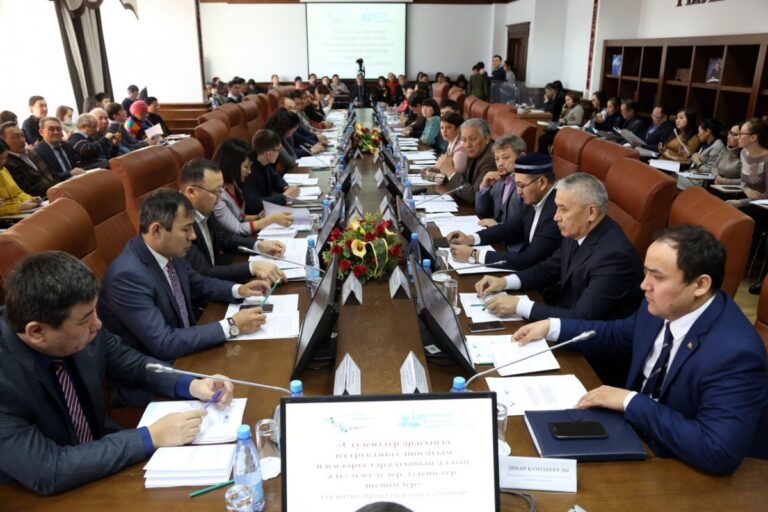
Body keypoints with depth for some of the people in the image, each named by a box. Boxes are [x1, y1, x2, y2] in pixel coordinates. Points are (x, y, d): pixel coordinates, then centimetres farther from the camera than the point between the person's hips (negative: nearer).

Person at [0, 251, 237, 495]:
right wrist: (151, 437, -27)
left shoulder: (84, 330, -16)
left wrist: (191, 385, -15)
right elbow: (47, 472, -30)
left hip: (99, 452, 5)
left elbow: (134, 366, 1)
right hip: (38, 498, -5)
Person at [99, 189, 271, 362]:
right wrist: (232, 326, -26)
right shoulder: (127, 276, -27)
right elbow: (164, 344, -29)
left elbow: (198, 285, 14)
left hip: (185, 347, 7)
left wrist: (238, 290, -3)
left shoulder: (170, 252, -5)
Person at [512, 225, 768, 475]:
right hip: (637, 432, 7)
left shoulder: (734, 352, -30)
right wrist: (552, 326, 4)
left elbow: (719, 453, -35)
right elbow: (618, 335, 13)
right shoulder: (661, 307, -8)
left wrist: (631, 402, -29)